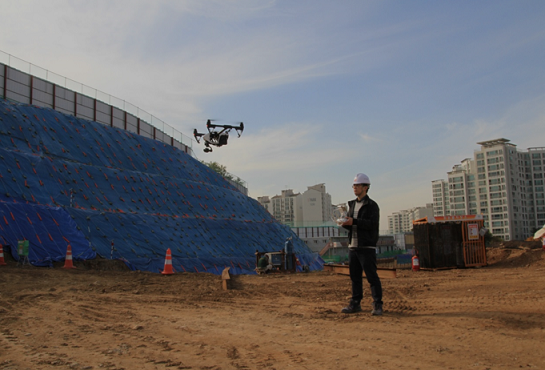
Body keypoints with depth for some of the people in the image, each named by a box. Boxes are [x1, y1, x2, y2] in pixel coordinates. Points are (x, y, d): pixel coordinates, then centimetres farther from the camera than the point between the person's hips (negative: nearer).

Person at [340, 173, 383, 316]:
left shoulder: (372, 205, -5)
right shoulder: (352, 204, 17)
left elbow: (373, 223, -18)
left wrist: (354, 221, -23)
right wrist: (346, 223, -3)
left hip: (366, 247, -7)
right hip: (353, 245, 7)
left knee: (371, 276, -6)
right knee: (354, 276, 10)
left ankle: (377, 305, 0)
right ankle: (355, 303, 17)